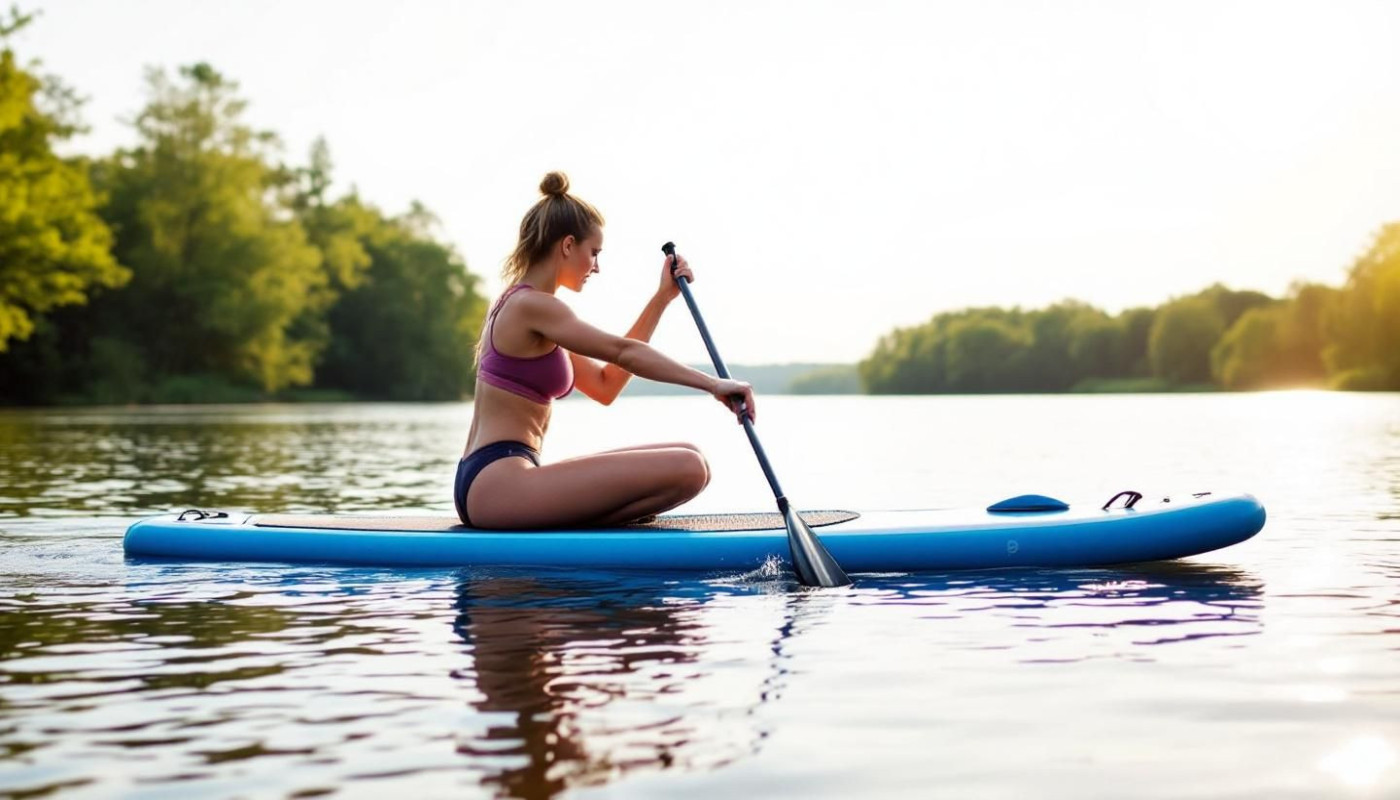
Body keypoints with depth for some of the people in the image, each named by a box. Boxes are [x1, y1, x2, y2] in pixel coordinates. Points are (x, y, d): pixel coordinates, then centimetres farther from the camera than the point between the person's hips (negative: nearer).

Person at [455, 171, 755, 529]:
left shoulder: (519, 305, 23)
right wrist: (712, 384, -13)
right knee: (687, 468, -22)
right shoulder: (531, 304, -8)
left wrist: (662, 298, 19)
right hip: (498, 482, -11)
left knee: (688, 457, 7)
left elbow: (605, 385, 18)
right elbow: (622, 351, -14)